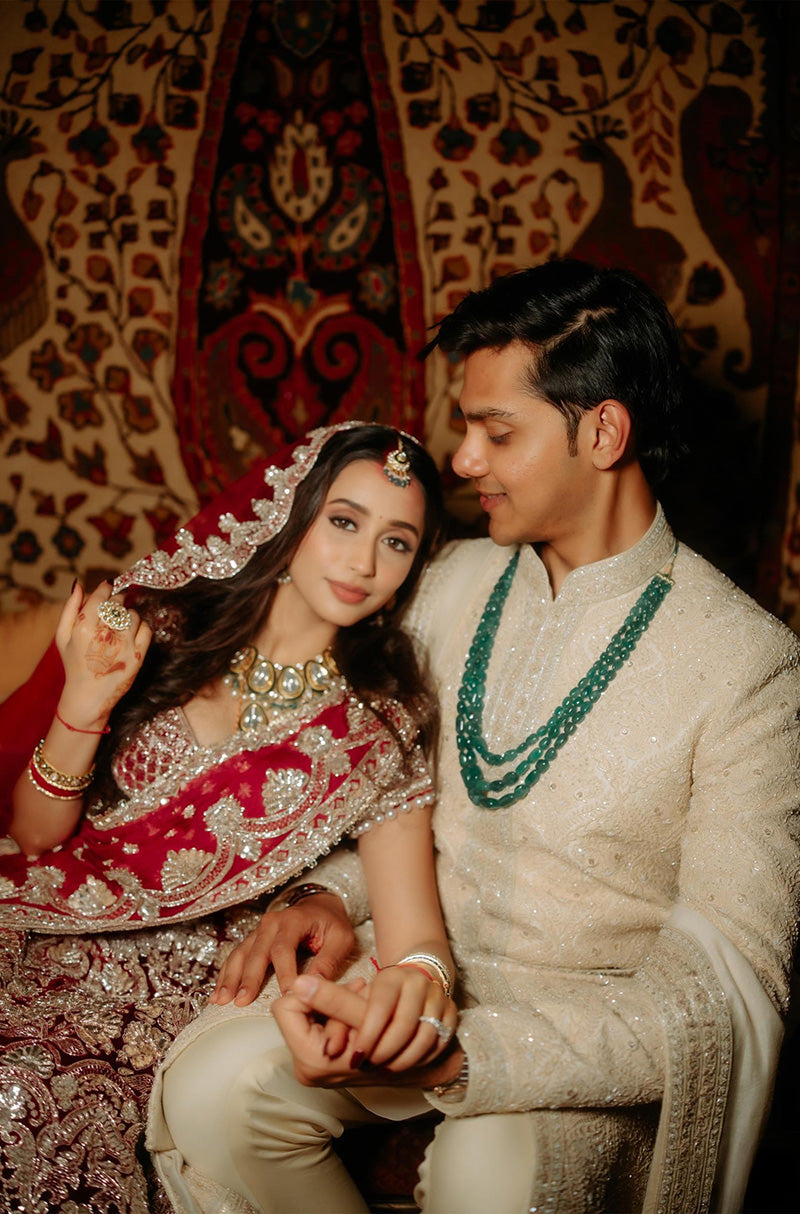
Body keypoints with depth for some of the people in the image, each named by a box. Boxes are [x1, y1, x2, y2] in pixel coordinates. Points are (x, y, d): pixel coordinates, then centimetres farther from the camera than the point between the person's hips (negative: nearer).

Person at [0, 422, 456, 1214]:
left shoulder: (381, 730, 0)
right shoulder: (153, 628, 2)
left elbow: (412, 930, -9)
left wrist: (421, 973, -33)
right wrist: (83, 706, -13)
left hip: (184, 1000, -1)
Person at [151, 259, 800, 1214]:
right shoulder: (453, 580, 4)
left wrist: (456, 1057, -31)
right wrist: (329, 895, -7)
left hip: (597, 1038, -4)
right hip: (417, 977, 4)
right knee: (213, 1085, -21)